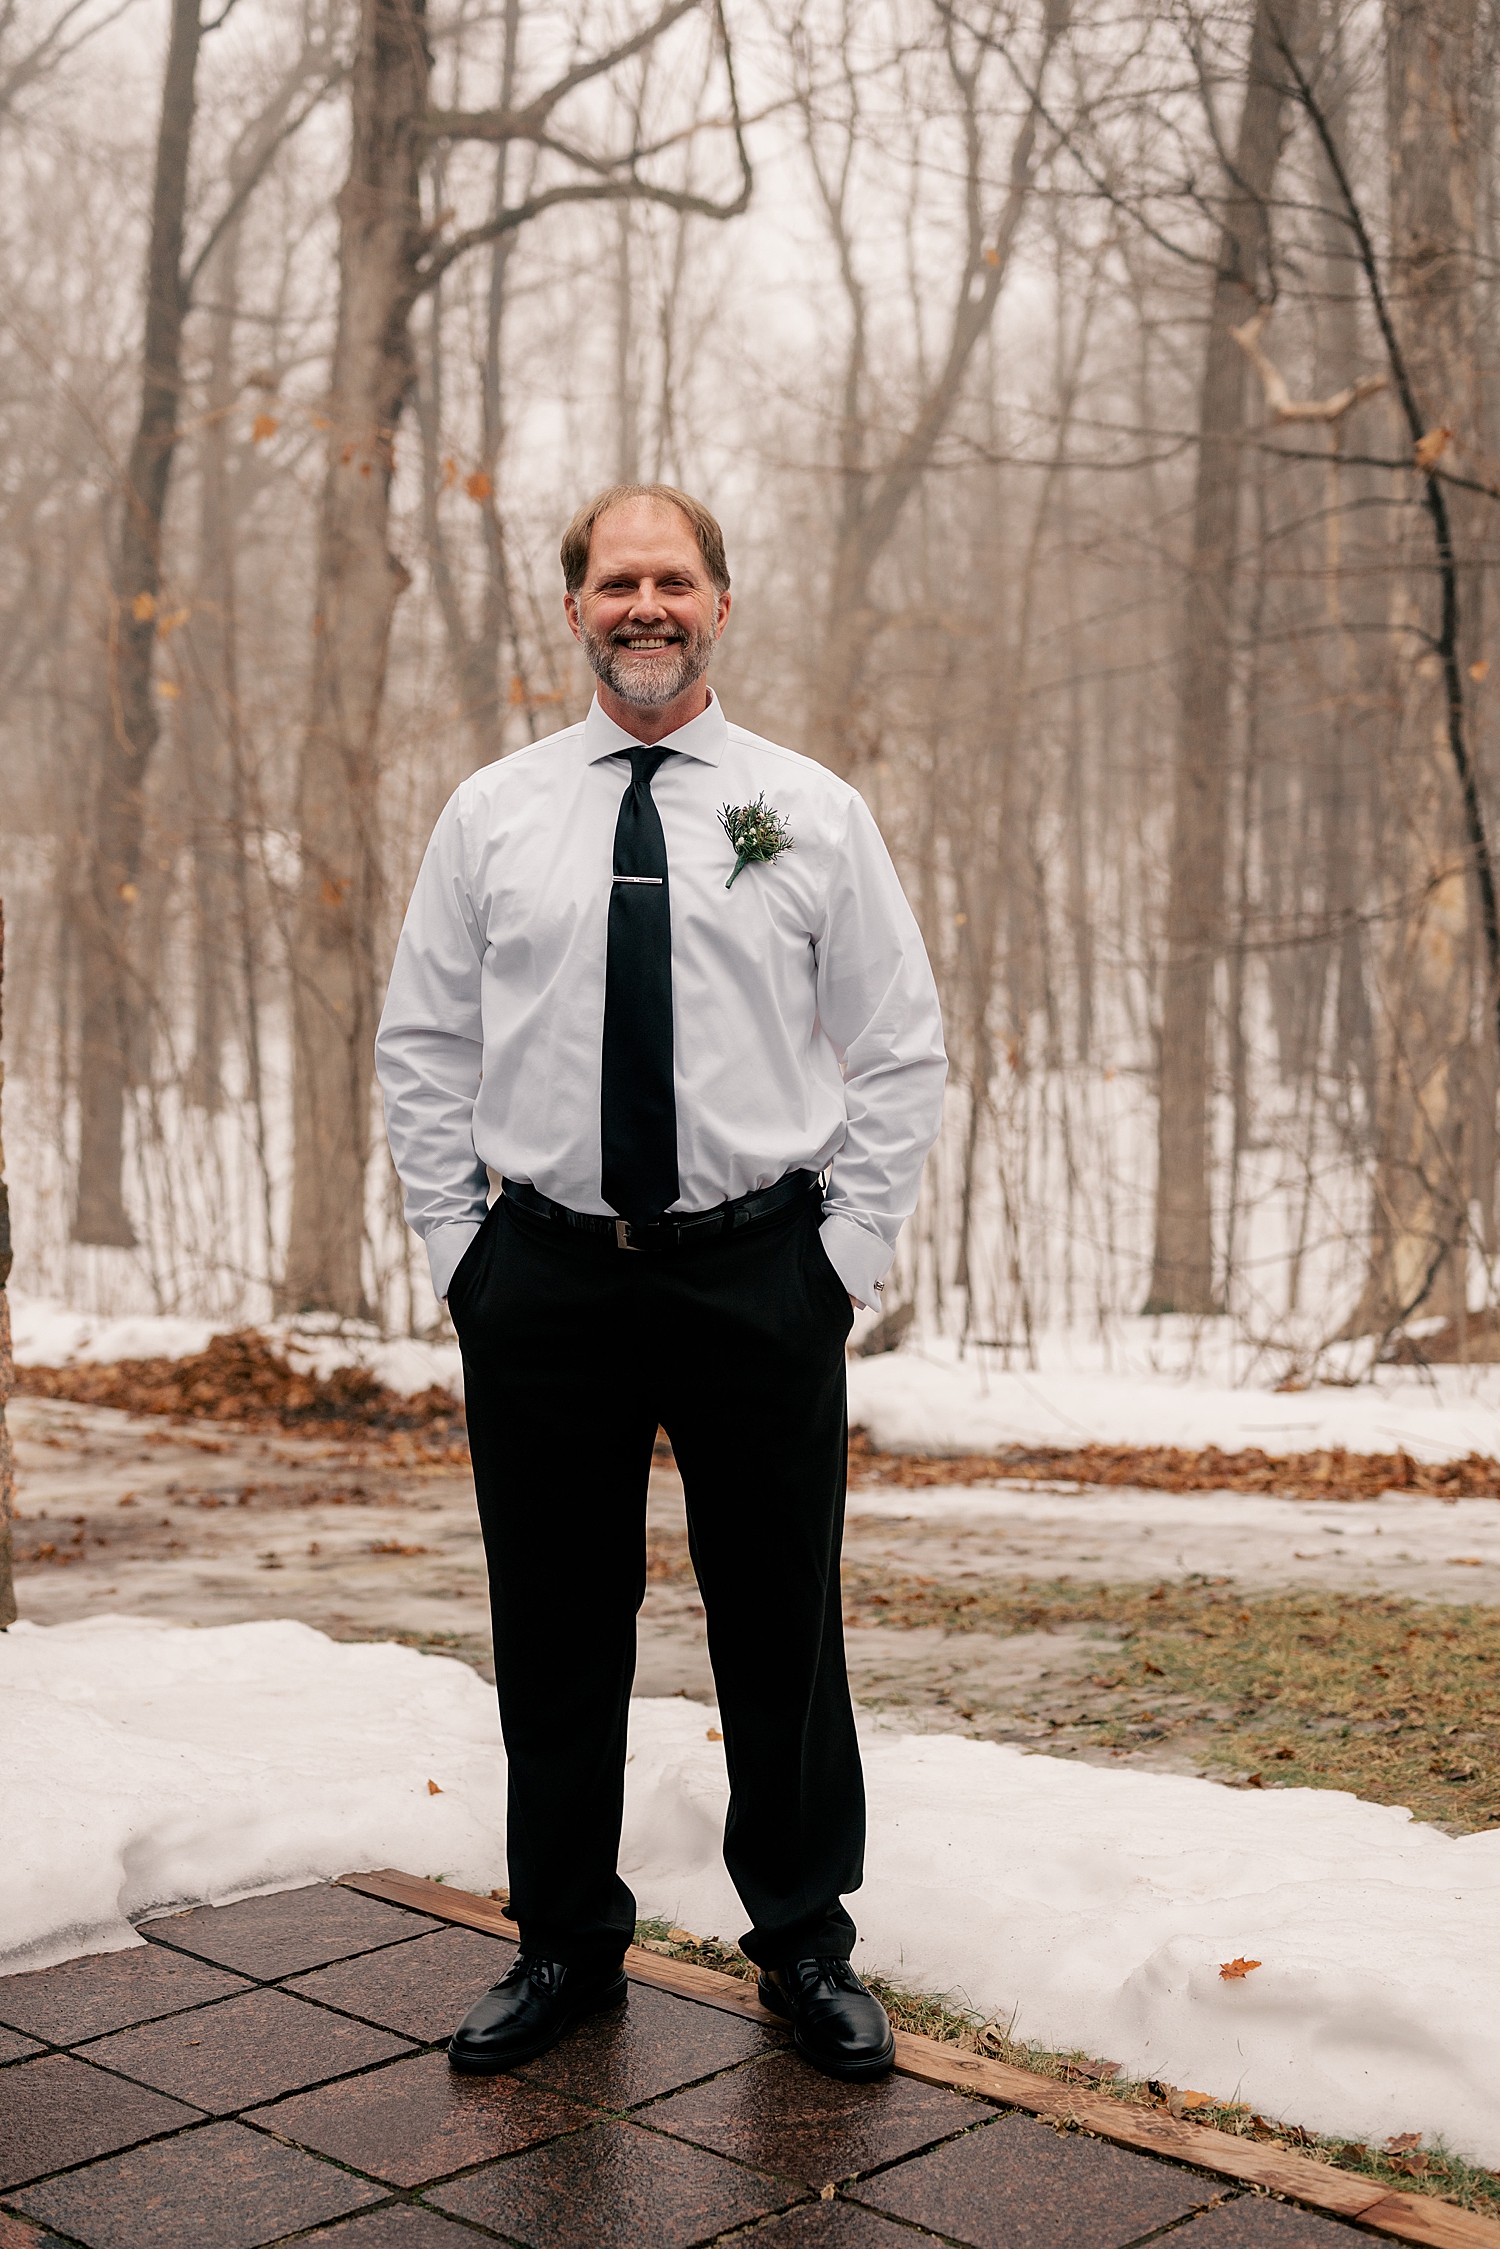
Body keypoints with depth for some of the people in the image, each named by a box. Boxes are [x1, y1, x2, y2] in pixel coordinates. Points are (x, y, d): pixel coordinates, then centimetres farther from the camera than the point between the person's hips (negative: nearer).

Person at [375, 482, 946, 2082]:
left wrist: (852, 1249, -3)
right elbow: (420, 1046, 9)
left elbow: (900, 1048, 5)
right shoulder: (490, 816, 7)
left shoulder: (813, 812, 4)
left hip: (760, 1274, -1)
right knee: (553, 1630, 9)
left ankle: (805, 1947, 24)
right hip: (545, 1277, 1)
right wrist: (458, 1248, 2)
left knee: (780, 1627, 7)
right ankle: (565, 1943, 26)